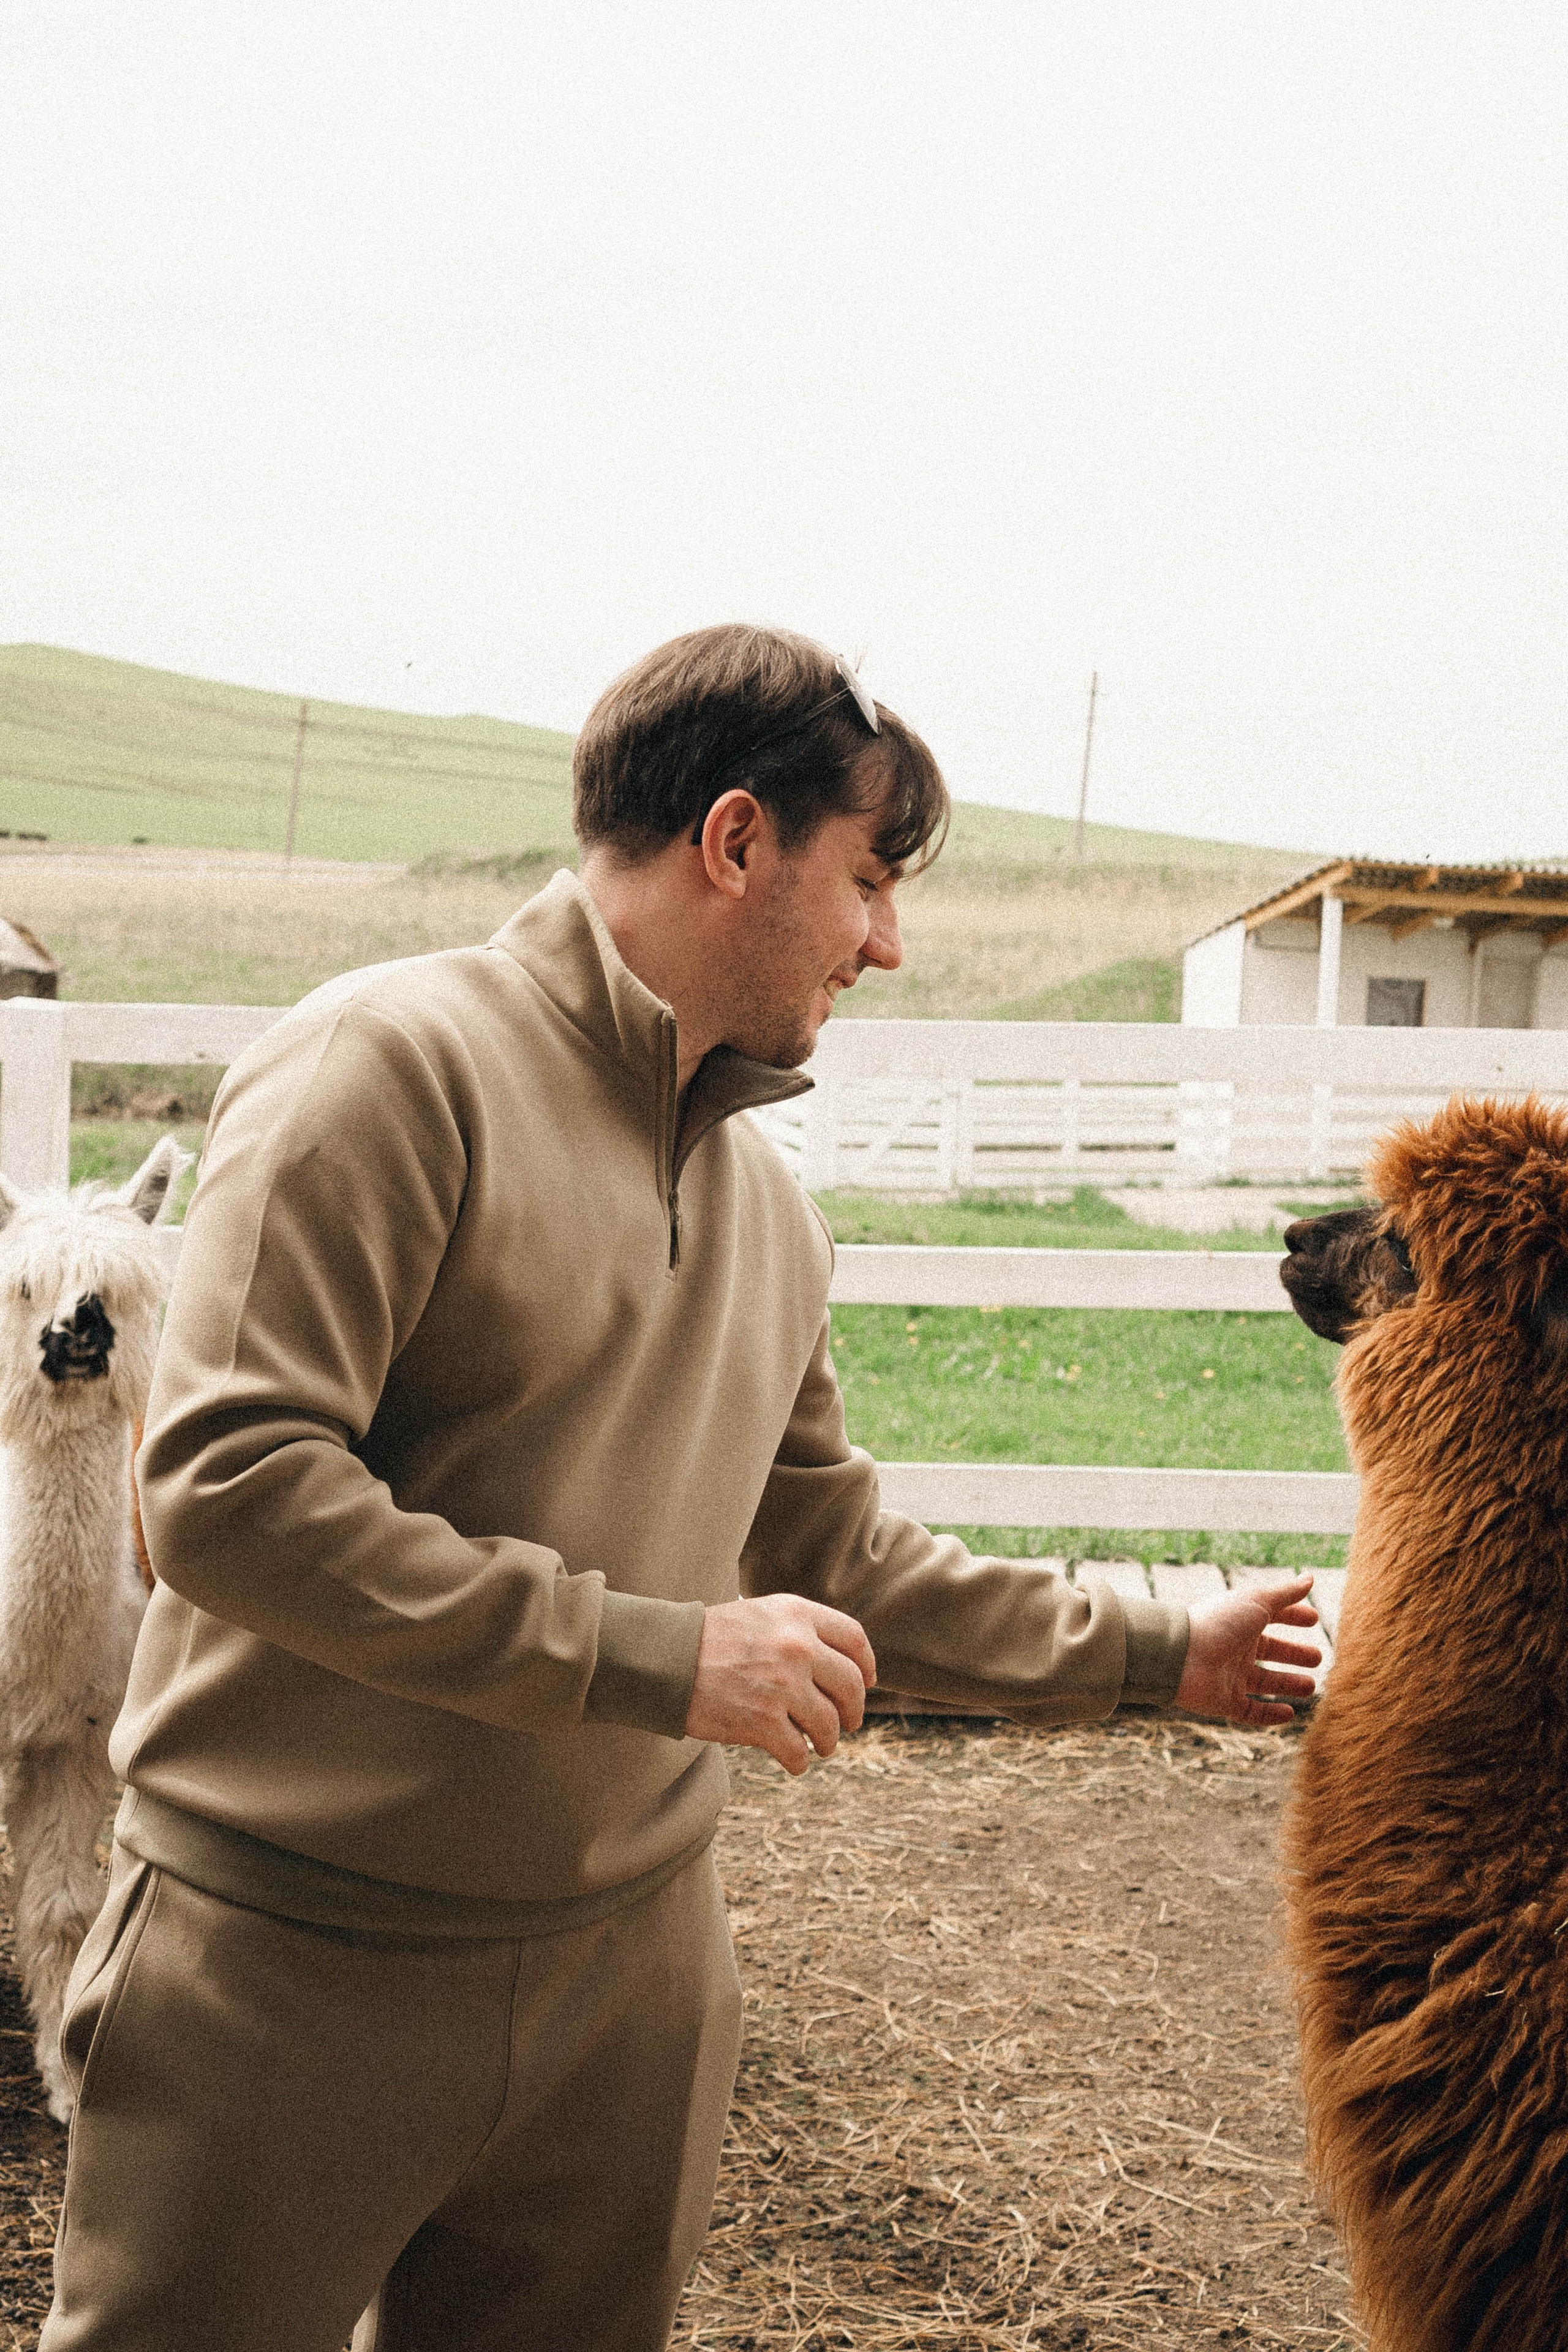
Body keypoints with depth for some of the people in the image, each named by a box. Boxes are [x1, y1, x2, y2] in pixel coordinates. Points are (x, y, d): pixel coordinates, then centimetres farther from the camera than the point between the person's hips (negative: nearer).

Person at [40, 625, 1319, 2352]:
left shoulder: (767, 1204, 11)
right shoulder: (398, 1064, -14)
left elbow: (833, 1557, 19)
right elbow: (225, 1491, -23)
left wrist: (1159, 1655, 19)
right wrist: (661, 1658, -23)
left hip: (625, 1969, 7)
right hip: (299, 1964, -6)